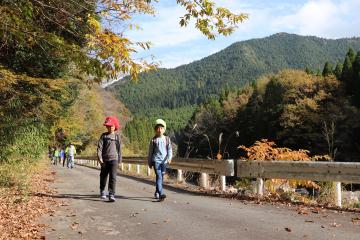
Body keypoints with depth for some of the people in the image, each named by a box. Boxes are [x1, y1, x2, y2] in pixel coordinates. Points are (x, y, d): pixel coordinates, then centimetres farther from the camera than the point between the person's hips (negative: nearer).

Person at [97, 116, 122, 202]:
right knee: (103, 176, 14)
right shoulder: (104, 136, 4)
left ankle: (111, 195, -10)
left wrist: (119, 160, 13)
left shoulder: (117, 136, 8)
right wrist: (99, 158, -11)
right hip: (105, 160, 1)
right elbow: (99, 147, -1)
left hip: (114, 159, 0)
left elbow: (119, 149, 13)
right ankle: (102, 191, 37)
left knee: (113, 177, -11)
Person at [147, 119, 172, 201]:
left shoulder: (167, 139, 8)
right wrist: (149, 163, 10)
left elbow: (169, 149, 3)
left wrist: (169, 158, -15)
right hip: (156, 160, -3)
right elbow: (150, 152, 9)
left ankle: (157, 192, 27)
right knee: (159, 176, -15)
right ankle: (161, 194, -24)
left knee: (161, 177, 10)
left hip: (164, 161, 3)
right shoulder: (153, 140, 3)